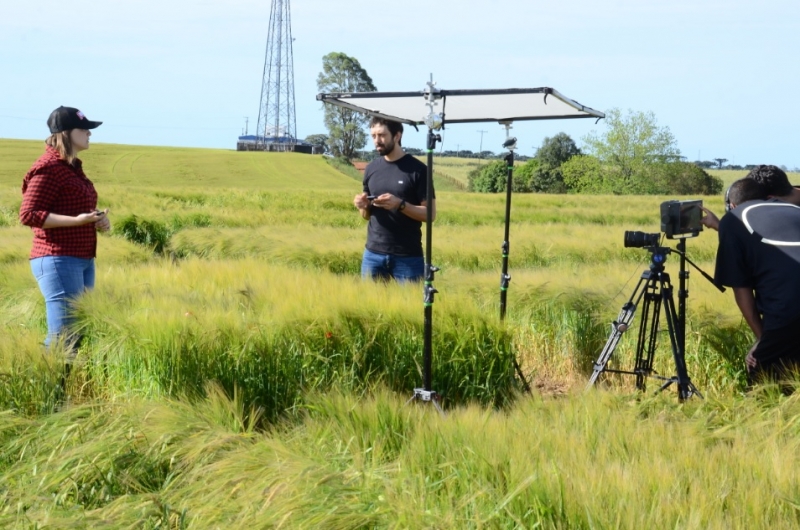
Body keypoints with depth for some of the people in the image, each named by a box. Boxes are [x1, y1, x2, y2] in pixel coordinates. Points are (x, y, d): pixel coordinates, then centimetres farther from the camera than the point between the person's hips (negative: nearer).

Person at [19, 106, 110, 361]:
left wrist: (98, 219, 9)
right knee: (64, 338, -12)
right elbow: (28, 214, -16)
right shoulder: (48, 167, -11)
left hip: (83, 260, 10)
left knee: (81, 333, 11)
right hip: (58, 260, -10)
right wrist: (77, 221, -23)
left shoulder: (73, 167, 17)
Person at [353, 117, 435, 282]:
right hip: (373, 253, 4)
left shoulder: (417, 170, -5)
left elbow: (430, 213, -6)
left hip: (408, 256, -4)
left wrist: (400, 204, -21)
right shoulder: (371, 169, 9)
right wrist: (363, 206, -6)